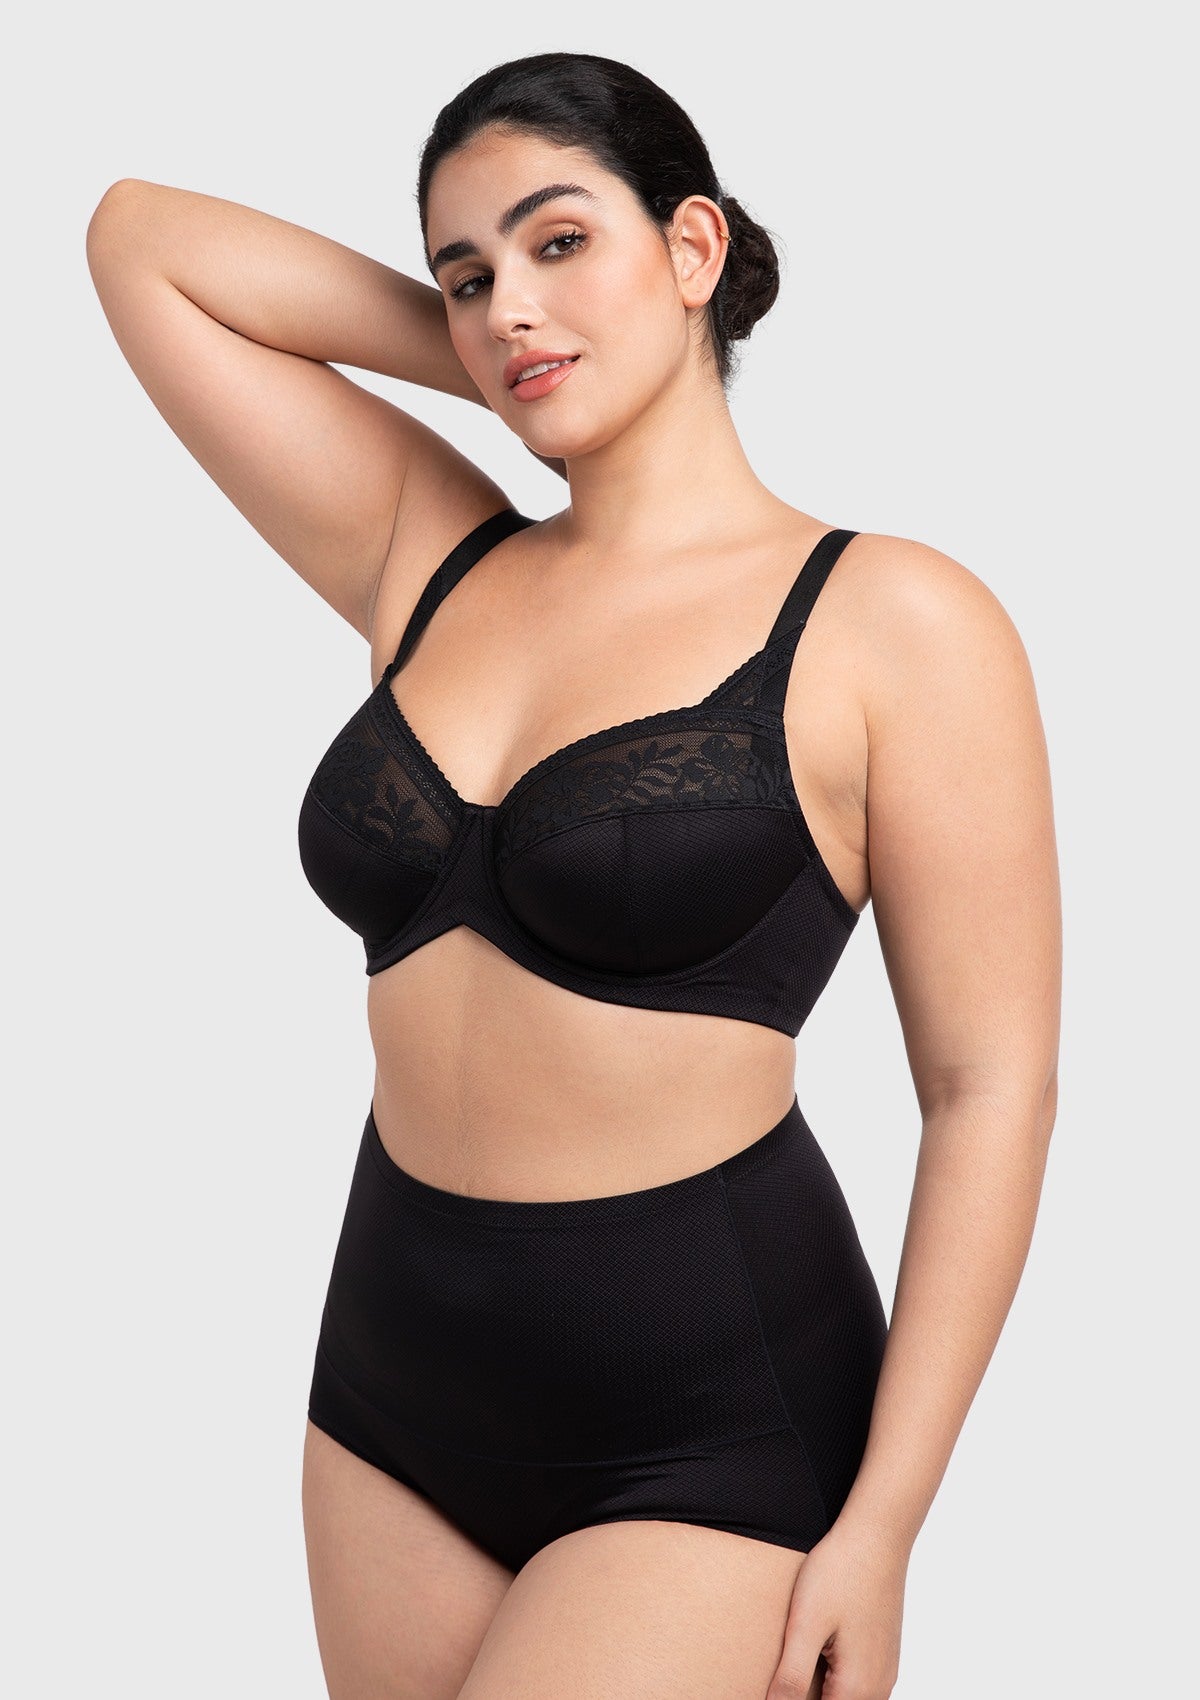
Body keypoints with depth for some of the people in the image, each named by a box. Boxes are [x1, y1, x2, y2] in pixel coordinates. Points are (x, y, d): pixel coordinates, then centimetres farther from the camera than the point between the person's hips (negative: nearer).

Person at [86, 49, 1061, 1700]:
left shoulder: (891, 621, -8)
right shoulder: (430, 561, 6)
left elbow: (992, 1086, -9)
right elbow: (138, 236, 10)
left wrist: (880, 1528, -12)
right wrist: (487, 364, 4)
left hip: (709, 1433, -5)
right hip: (396, 1378, 5)